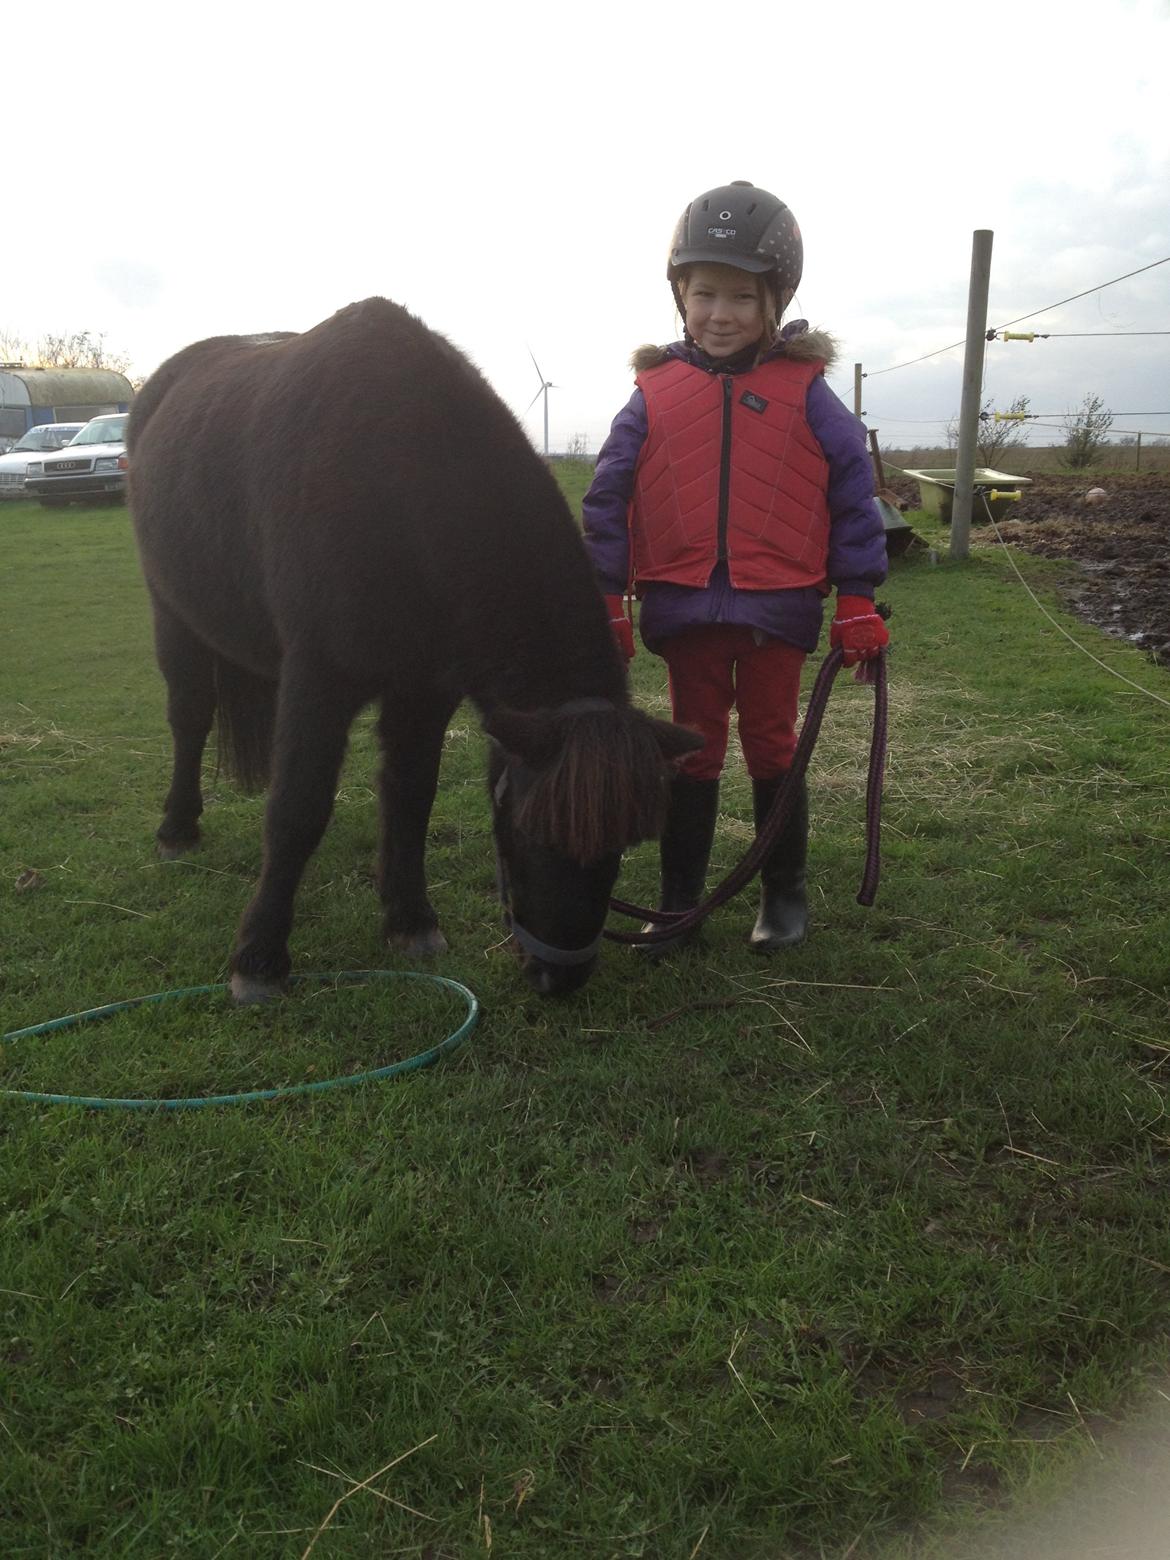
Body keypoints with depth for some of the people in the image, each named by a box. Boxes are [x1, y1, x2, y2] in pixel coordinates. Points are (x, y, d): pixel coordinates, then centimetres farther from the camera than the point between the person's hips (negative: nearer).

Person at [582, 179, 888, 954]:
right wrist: (606, 601, 0)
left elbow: (854, 496, 0)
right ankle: (679, 903, 21)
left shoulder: (804, 393, 0)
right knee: (694, 753, 11)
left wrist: (859, 601, -4)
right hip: (684, 606, 1)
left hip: (777, 606, -1)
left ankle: (785, 897, 25)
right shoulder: (655, 394, 3)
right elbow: (609, 498, 4)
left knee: (773, 749, 10)